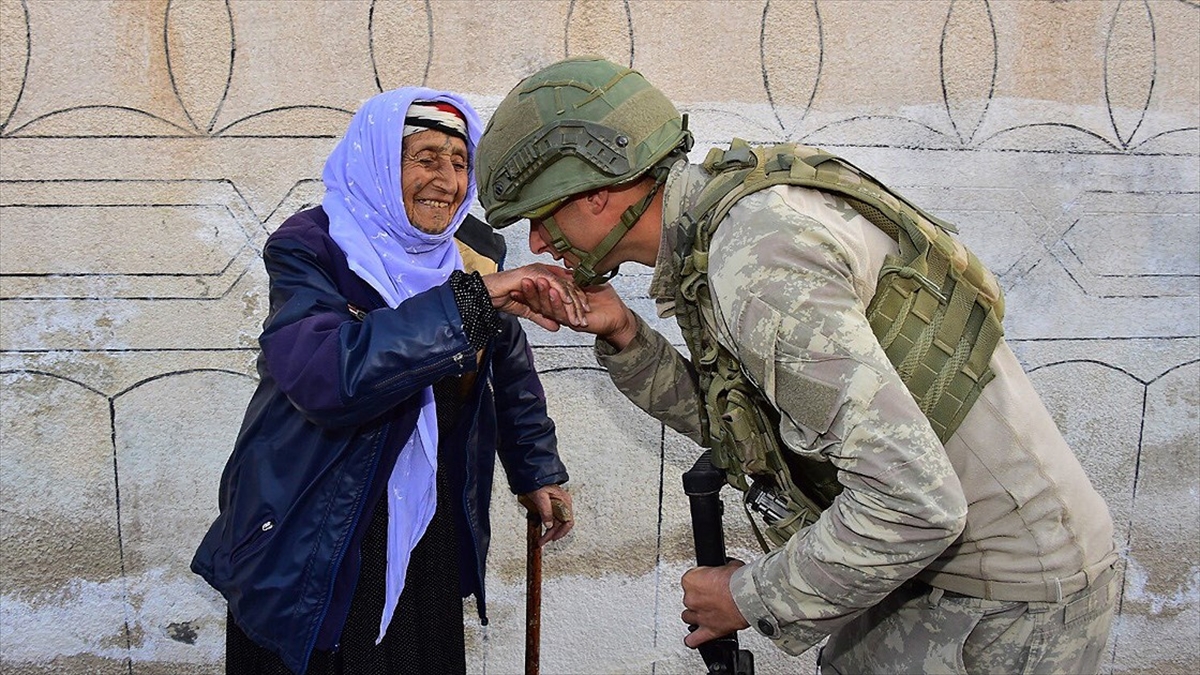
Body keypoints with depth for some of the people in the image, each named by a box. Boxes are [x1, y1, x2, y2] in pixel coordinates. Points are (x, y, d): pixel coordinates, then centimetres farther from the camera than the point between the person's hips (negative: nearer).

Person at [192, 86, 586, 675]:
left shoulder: (475, 252, 1)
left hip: (432, 533, 5)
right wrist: (473, 300, -38)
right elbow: (327, 374, -36)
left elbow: (509, 368, 16)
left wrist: (537, 470, 18)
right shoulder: (310, 248, -16)